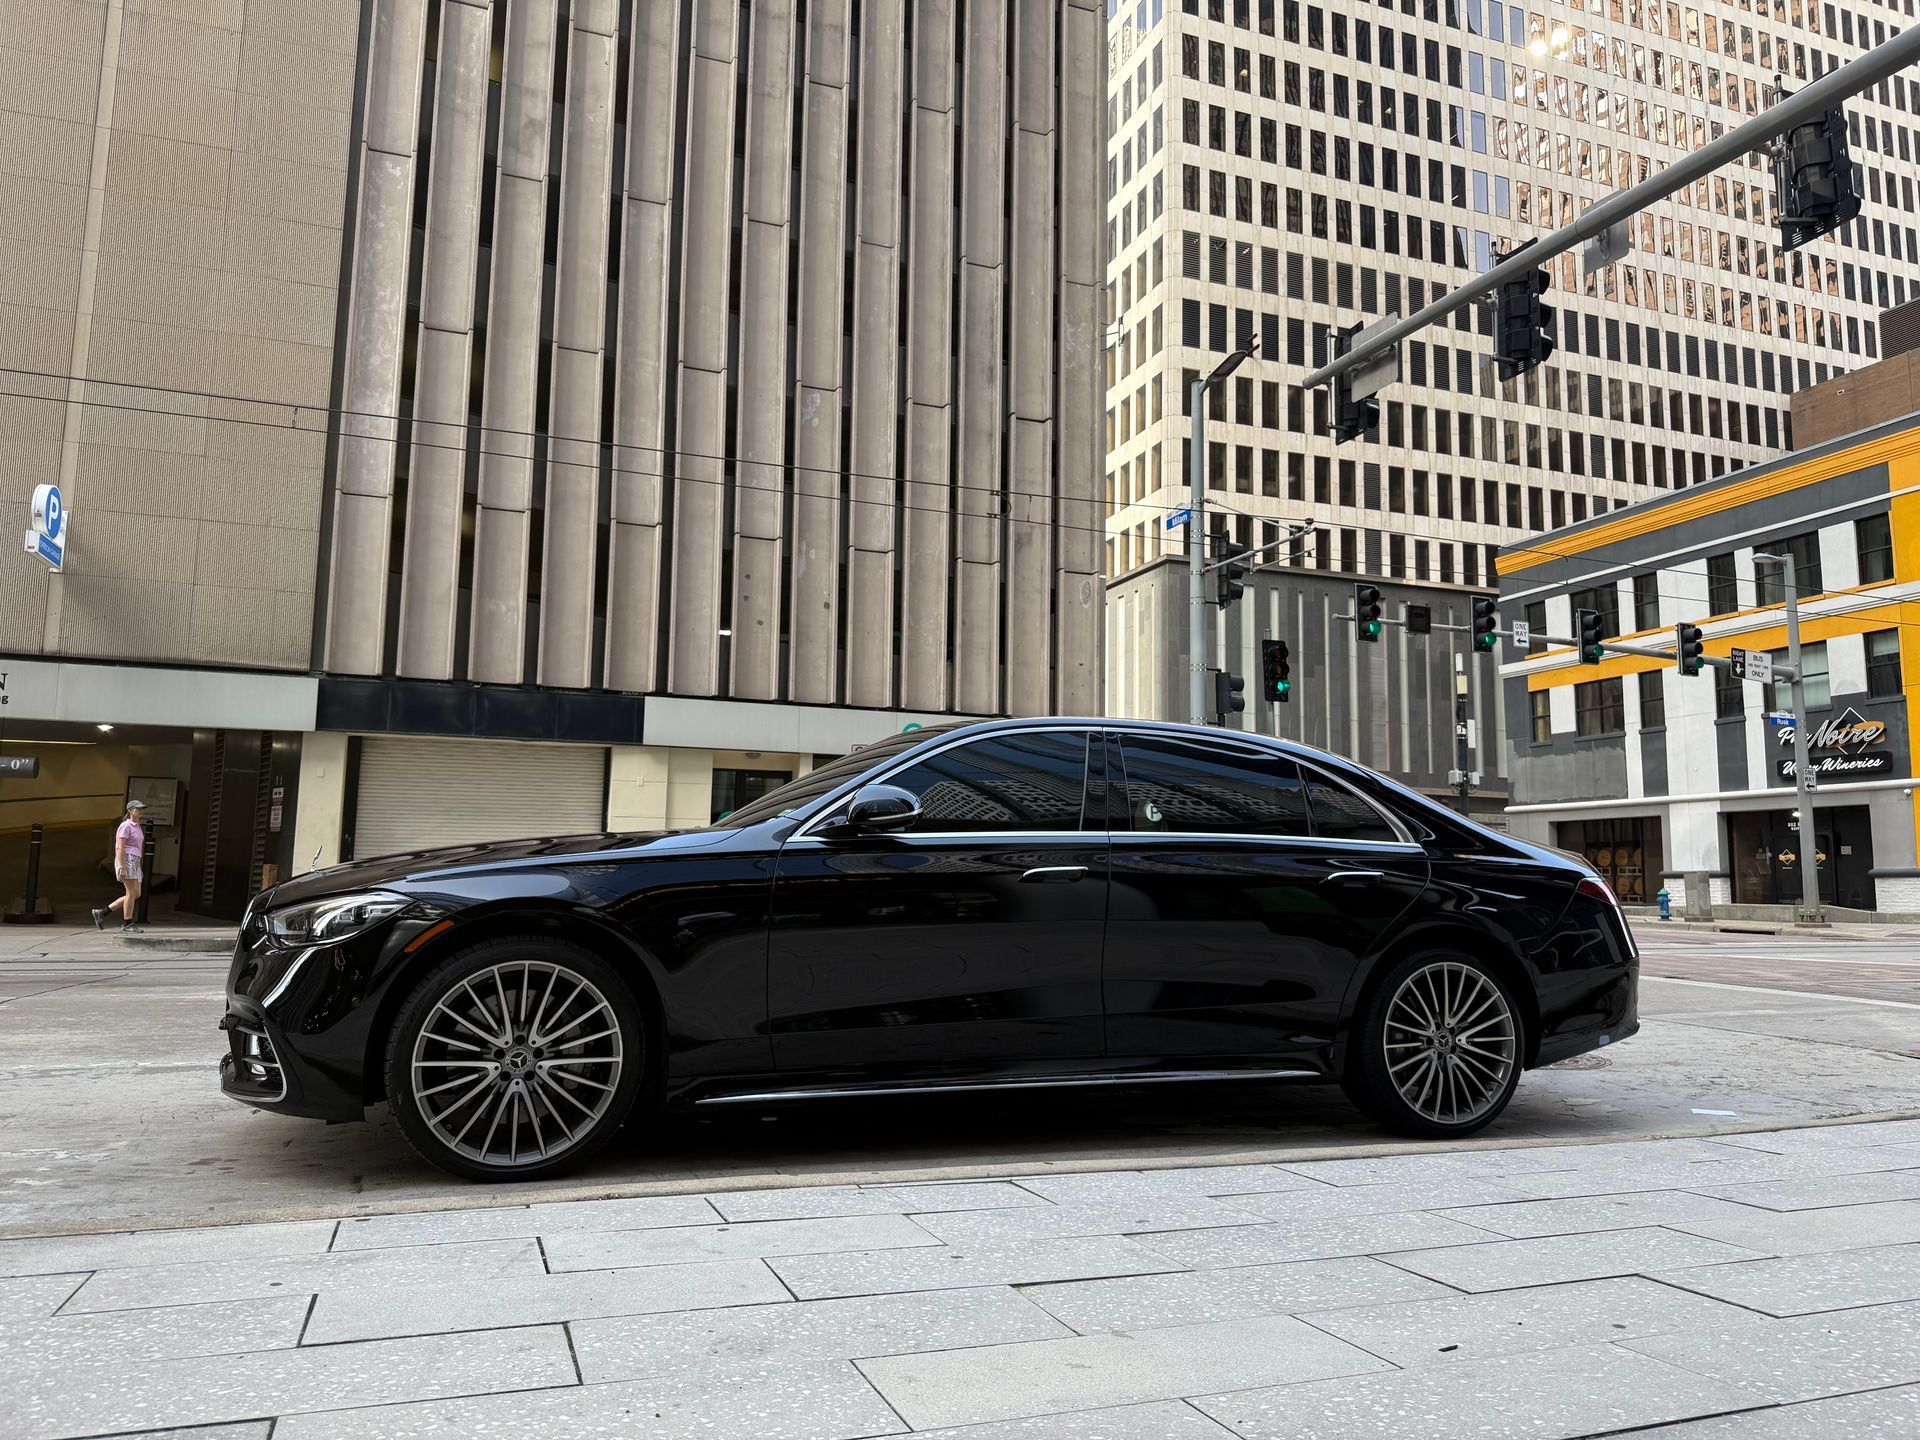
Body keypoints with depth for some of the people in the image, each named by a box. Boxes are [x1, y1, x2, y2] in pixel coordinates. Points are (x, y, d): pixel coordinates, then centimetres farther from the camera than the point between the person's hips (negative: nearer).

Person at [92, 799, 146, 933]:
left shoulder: (137, 827, 20)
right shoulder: (125, 826, -9)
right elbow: (120, 848, -16)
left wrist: (137, 868, 23)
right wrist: (122, 867, -23)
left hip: (134, 862, 10)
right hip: (126, 861, -10)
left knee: (136, 895, 4)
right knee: (132, 893, -11)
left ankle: (102, 913, 10)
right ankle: (127, 925, -8)